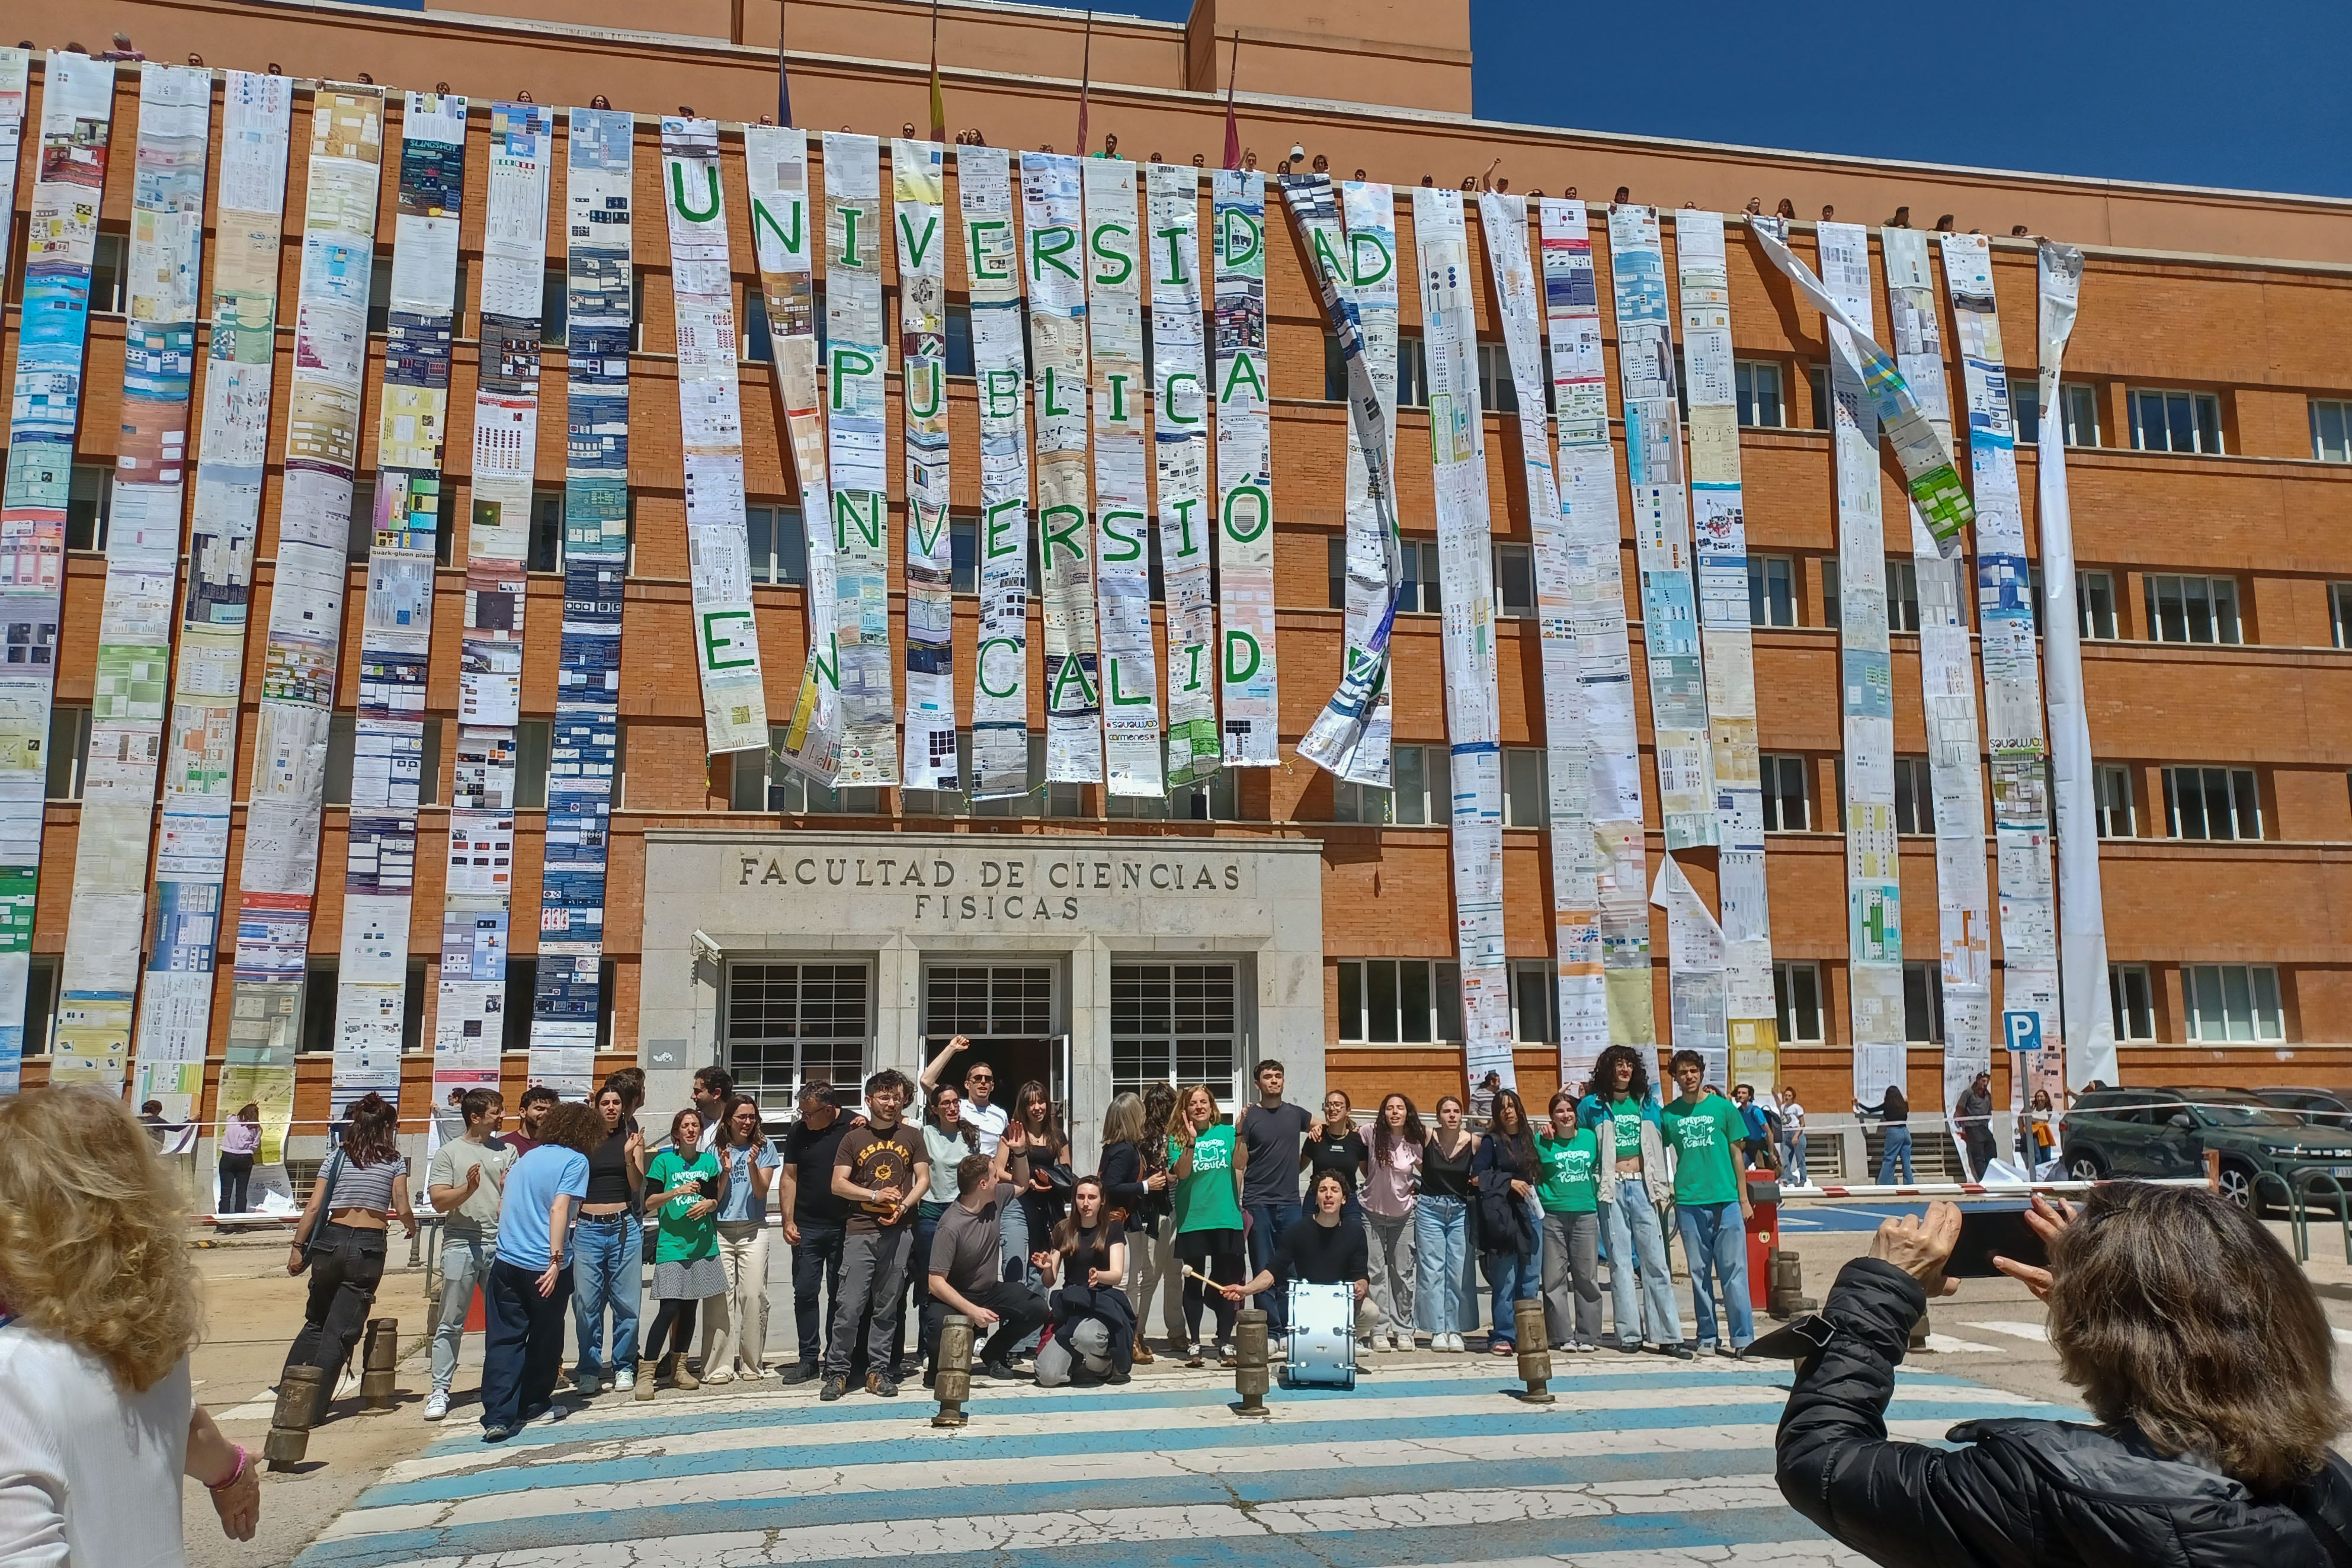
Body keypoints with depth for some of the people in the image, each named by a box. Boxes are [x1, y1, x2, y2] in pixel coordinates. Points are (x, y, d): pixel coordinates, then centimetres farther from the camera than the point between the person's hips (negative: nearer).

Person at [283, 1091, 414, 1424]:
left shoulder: (336, 1158, 8)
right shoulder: (394, 1162, 3)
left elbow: (314, 1208, 1)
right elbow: (403, 1210, -3)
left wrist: (298, 1248, 5)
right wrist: (412, 1227, 18)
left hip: (330, 1241, 3)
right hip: (369, 1247, -2)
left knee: (316, 1322, 20)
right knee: (340, 1332, 2)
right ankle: (312, 1408, 2)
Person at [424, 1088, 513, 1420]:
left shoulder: (507, 1151, 14)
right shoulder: (449, 1152, 5)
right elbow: (439, 1202, -3)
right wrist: (468, 1189, -19)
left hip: (500, 1244, 3)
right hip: (461, 1244, -3)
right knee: (451, 1323, 0)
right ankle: (440, 1391, 6)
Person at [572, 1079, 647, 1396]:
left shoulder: (632, 1138, 6)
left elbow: (637, 1185, -1)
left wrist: (629, 1156, -16)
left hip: (624, 1226, 0)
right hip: (588, 1227, 0)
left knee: (626, 1300, 2)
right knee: (586, 1302, -1)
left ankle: (623, 1367, 14)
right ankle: (589, 1370, 12)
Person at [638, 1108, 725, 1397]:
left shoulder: (709, 1161, 9)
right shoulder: (664, 1161, -1)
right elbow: (649, 1202, -6)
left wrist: (708, 1204, -8)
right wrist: (676, 1192, -20)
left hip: (702, 1244, 4)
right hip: (671, 1245, -4)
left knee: (690, 1307, 8)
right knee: (670, 1308, -12)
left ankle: (678, 1369, 18)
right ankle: (646, 1373, -6)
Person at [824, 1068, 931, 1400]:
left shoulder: (911, 1137, 11)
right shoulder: (853, 1139, 6)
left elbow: (923, 1179, 9)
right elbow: (838, 1184, 2)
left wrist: (903, 1206, -8)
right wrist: (875, 1195, -9)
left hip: (899, 1232, 2)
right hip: (860, 1232, -1)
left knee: (887, 1307, 6)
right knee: (849, 1306, -6)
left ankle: (879, 1371, 14)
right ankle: (837, 1371, 5)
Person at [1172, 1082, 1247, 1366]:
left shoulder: (1227, 1133, 6)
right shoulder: (1178, 1138, 2)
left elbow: (1240, 1165, -8)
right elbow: (1181, 1173, -12)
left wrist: (1241, 1133, -19)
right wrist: (1191, 1140, -22)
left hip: (1226, 1218, 1)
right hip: (1192, 1220, -1)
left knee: (1227, 1282, 4)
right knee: (1194, 1282, 5)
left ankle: (1225, 1344, 14)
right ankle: (1193, 1344, 14)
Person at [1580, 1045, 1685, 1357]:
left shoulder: (1648, 1103, 13)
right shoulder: (1593, 1106, 5)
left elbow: (1659, 1146, 17)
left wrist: (1659, 1185, 12)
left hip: (1642, 1187, 2)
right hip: (1613, 1190, -2)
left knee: (1655, 1260, -2)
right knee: (1621, 1262, -1)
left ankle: (1668, 1336, -2)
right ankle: (1629, 1334, 3)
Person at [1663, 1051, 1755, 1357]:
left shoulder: (1723, 1107, 3)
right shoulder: (1668, 1114, 5)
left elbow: (1736, 1153, 6)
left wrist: (1744, 1198, 5)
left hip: (1726, 1199, -1)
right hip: (1689, 1202, 1)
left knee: (1733, 1271, -2)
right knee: (1699, 1272, 7)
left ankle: (1742, 1337, 3)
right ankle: (1707, 1337, 14)